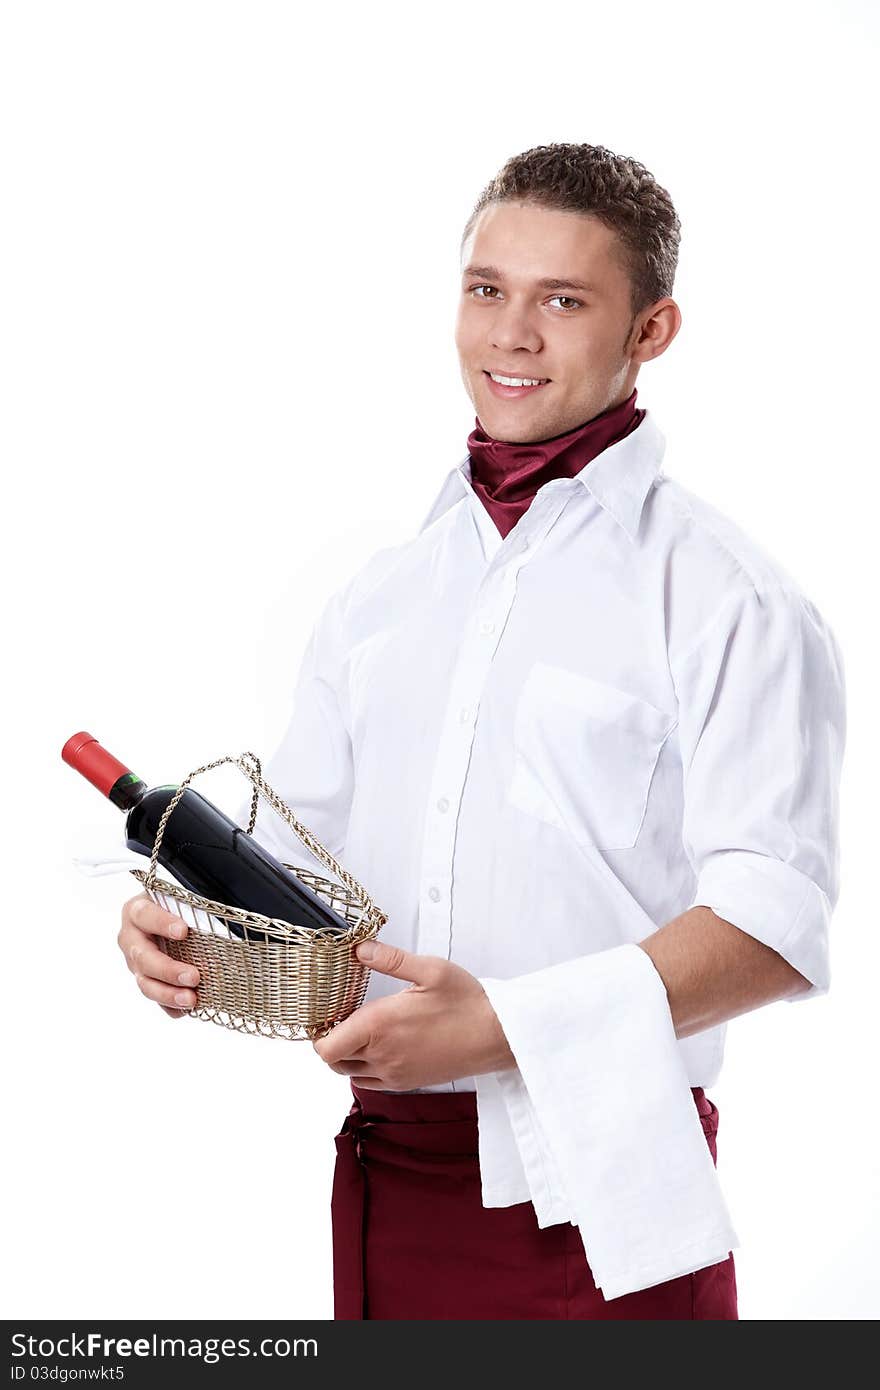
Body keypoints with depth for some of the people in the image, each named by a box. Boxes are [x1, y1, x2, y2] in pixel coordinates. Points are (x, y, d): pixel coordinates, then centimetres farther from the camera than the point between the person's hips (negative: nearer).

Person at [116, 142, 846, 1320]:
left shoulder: (727, 600, -7)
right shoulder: (376, 601, 12)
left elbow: (775, 919, -15)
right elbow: (291, 846, 15)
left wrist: (505, 1026, -25)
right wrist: (187, 929, -7)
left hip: (598, 1197, -5)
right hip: (384, 1172, 5)